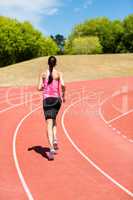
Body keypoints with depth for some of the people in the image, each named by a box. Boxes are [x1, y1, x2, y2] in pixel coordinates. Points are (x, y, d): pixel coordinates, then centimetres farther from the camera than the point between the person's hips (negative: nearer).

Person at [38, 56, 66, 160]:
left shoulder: (43, 74, 4)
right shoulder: (59, 73, 0)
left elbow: (39, 88, 0)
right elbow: (62, 85, -15)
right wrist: (63, 95, 1)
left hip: (47, 99, -1)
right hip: (56, 99, 1)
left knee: (49, 124, -5)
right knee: (53, 119, 26)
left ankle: (51, 148, -17)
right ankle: (55, 139, 9)